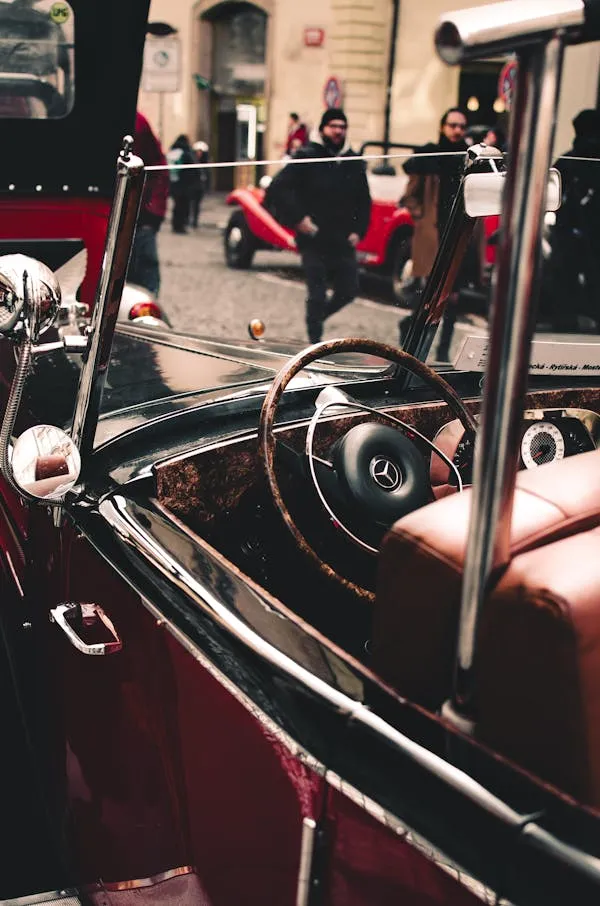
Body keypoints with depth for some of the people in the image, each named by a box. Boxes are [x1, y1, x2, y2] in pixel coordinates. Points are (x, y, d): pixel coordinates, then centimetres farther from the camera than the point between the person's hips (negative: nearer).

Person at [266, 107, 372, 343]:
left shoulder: (354, 162, 9)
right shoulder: (307, 157, -6)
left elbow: (364, 201, 17)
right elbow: (278, 188, -12)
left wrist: (358, 231, 6)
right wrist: (297, 218, -16)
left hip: (344, 243, 5)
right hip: (314, 242, -5)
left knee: (349, 290, 10)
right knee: (317, 294, -1)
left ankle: (317, 318, 37)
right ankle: (315, 341, 13)